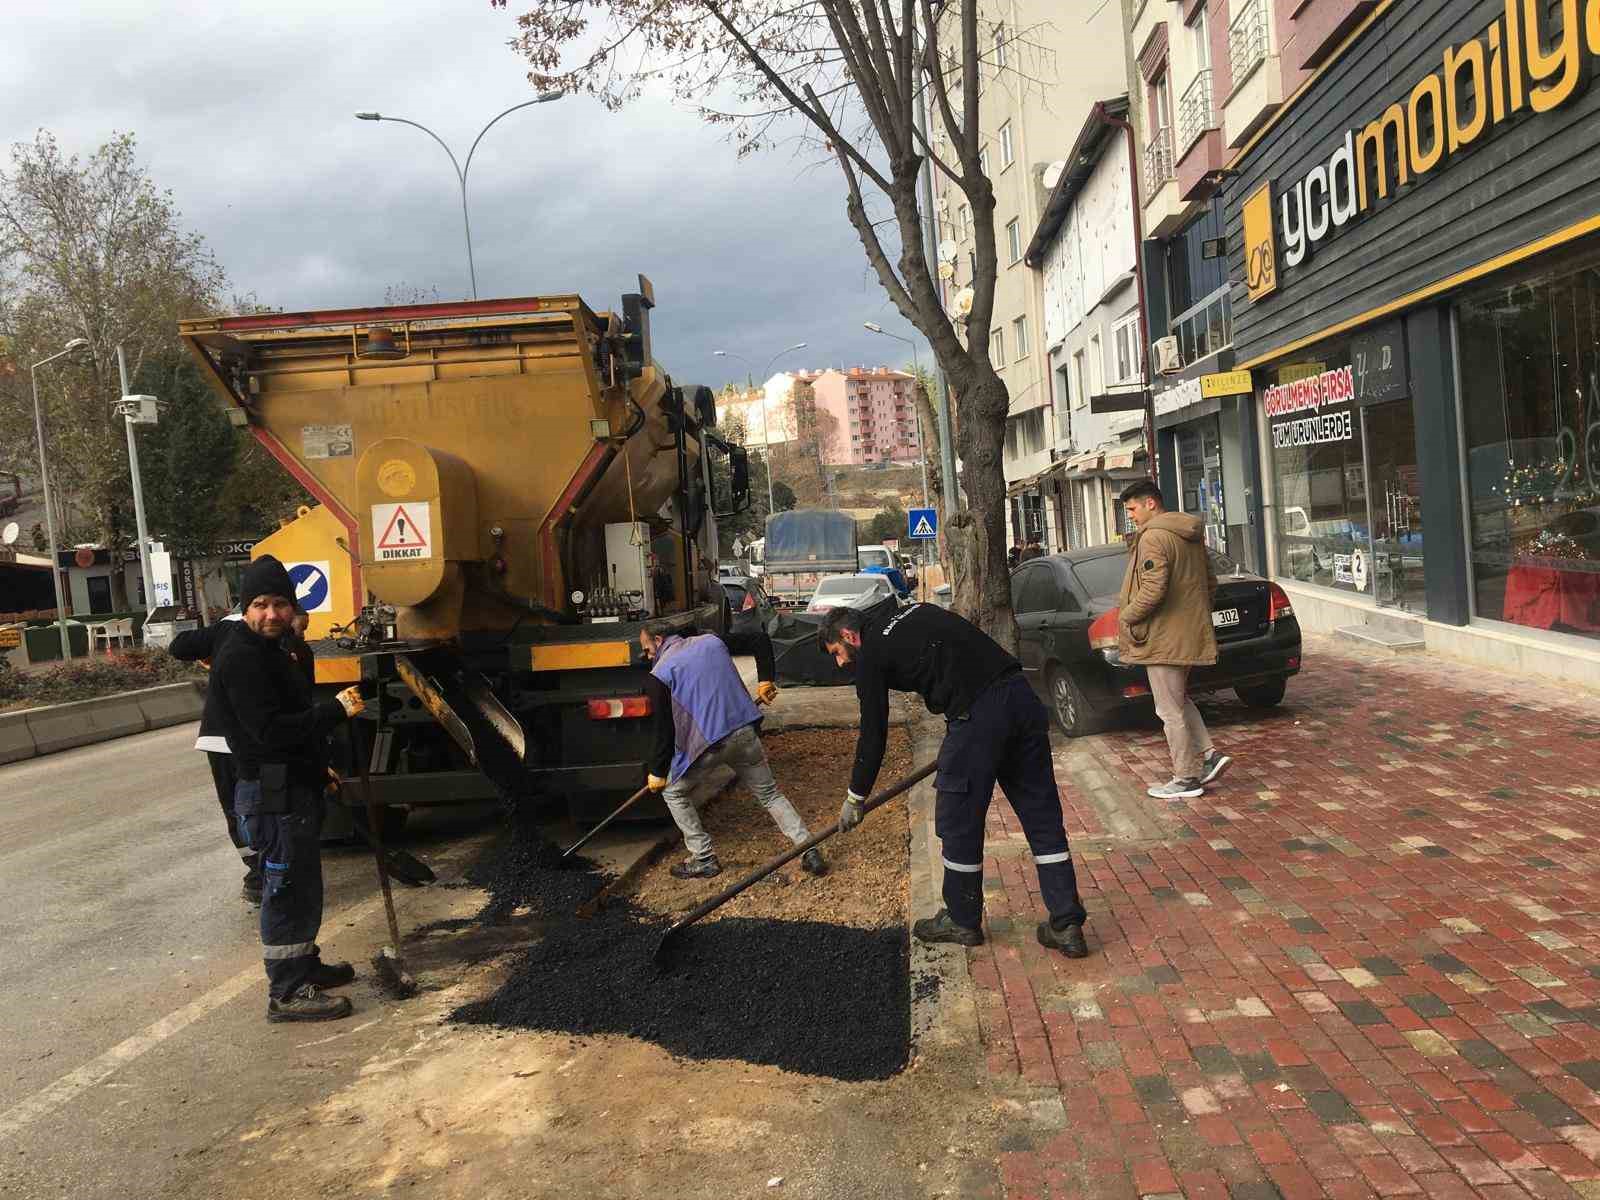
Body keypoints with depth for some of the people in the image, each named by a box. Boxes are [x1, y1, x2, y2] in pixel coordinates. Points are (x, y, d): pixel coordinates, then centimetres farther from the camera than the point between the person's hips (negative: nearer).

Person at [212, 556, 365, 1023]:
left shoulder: (272, 651, 15)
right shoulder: (240, 657, -18)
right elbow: (269, 729, -25)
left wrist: (317, 765, 26)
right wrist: (336, 710, -23)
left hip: (295, 787, 10)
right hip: (273, 795, -10)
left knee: (302, 885, 20)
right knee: (287, 889, -5)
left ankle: (305, 965, 34)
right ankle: (287, 993, 3)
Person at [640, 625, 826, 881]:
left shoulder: (658, 675, -3)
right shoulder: (712, 641, 11)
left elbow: (665, 727, -5)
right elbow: (761, 638, 15)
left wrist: (658, 771, 6)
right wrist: (765, 680, 21)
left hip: (707, 744, -5)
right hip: (745, 734, 5)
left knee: (673, 792, 19)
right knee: (770, 793, 19)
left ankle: (704, 859, 18)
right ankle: (810, 852, 8)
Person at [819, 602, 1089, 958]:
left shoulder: (871, 654, 4)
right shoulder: (915, 613, 24)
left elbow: (873, 734, 7)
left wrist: (855, 797, 19)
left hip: (977, 715, -8)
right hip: (1021, 695, 8)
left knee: (959, 823, 10)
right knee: (1043, 818, 11)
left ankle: (962, 921, 25)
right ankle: (1067, 926, 15)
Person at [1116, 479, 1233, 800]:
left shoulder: (1153, 538, -18)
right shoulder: (1192, 535, 13)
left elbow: (1152, 591, -26)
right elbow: (1211, 583, 19)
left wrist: (1126, 618, -13)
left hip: (1165, 638, -10)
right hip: (1191, 633, 10)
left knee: (1171, 710, 0)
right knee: (1179, 700, 24)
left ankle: (1187, 779, 8)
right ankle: (1209, 755, 16)